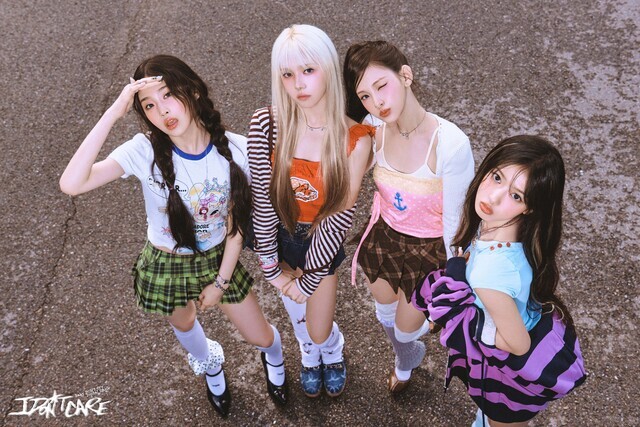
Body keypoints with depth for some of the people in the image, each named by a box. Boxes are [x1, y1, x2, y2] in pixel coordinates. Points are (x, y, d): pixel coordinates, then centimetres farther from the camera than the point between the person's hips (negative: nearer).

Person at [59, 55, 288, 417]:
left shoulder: (235, 149, -23)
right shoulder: (145, 151, -27)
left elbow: (237, 220, -11)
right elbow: (72, 184, -40)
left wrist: (221, 281, -6)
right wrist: (113, 113, -42)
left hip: (218, 258, 0)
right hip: (166, 264, 0)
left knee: (260, 337, 13)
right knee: (184, 325, 28)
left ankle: (274, 356, 55)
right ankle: (210, 365, 66)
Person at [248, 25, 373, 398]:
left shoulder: (355, 139, -24)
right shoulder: (267, 125, -23)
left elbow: (342, 213, -18)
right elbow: (263, 199, -16)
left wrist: (310, 277, -12)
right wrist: (271, 266, -10)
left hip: (322, 243, -1)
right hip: (278, 236, 2)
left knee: (320, 332, 14)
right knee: (297, 316, 26)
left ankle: (333, 350, 55)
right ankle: (310, 355, 63)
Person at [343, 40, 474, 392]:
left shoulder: (451, 144, -33)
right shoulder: (373, 129, -20)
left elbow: (455, 220, -21)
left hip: (429, 249, -4)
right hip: (384, 236, 4)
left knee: (406, 330, 17)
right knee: (386, 316, 28)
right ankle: (405, 362, 64)